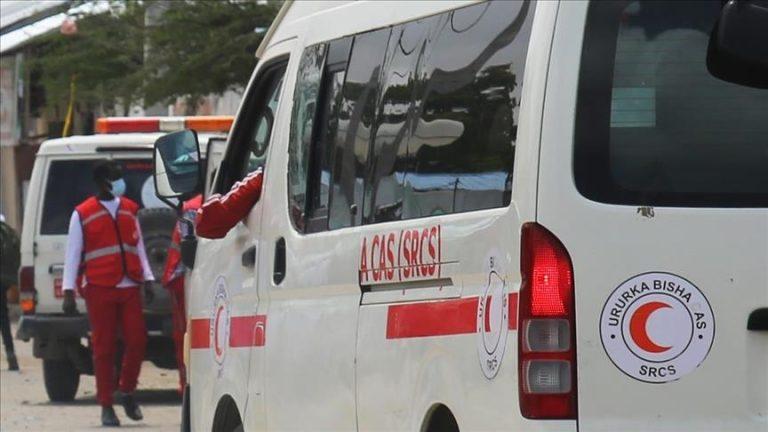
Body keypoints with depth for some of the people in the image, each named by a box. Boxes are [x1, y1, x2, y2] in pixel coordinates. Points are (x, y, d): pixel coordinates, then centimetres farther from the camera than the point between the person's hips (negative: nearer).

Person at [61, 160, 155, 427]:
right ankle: (106, 407, 4)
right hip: (99, 289, -4)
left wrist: (147, 279, 10)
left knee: (137, 340, -3)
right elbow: (72, 254, 1)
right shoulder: (82, 214, 1)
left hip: (129, 287, 4)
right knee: (103, 348, -2)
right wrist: (69, 291, -4)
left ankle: (127, 392, 19)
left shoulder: (130, 210, 13)